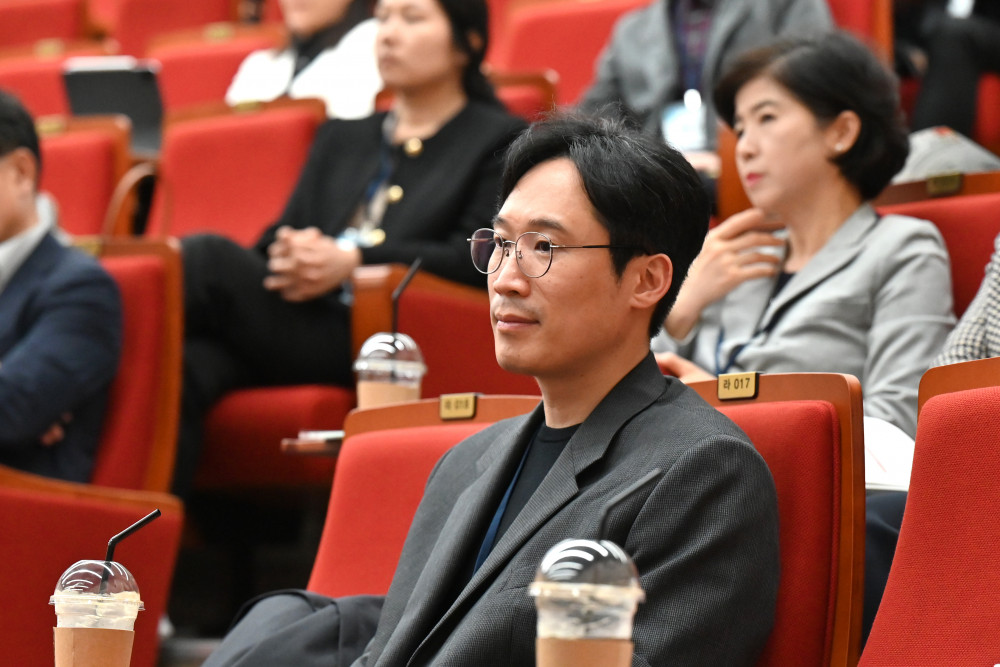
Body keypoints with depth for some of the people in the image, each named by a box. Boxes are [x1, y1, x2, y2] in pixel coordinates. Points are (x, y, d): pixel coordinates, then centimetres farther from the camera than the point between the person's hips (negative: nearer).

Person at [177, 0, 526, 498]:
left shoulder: (499, 142, 12)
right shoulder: (340, 139, 32)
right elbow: (278, 238, 23)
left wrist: (355, 260, -14)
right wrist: (288, 253, -3)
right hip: (298, 331, 5)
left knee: (207, 259, -28)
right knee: (187, 367, -32)